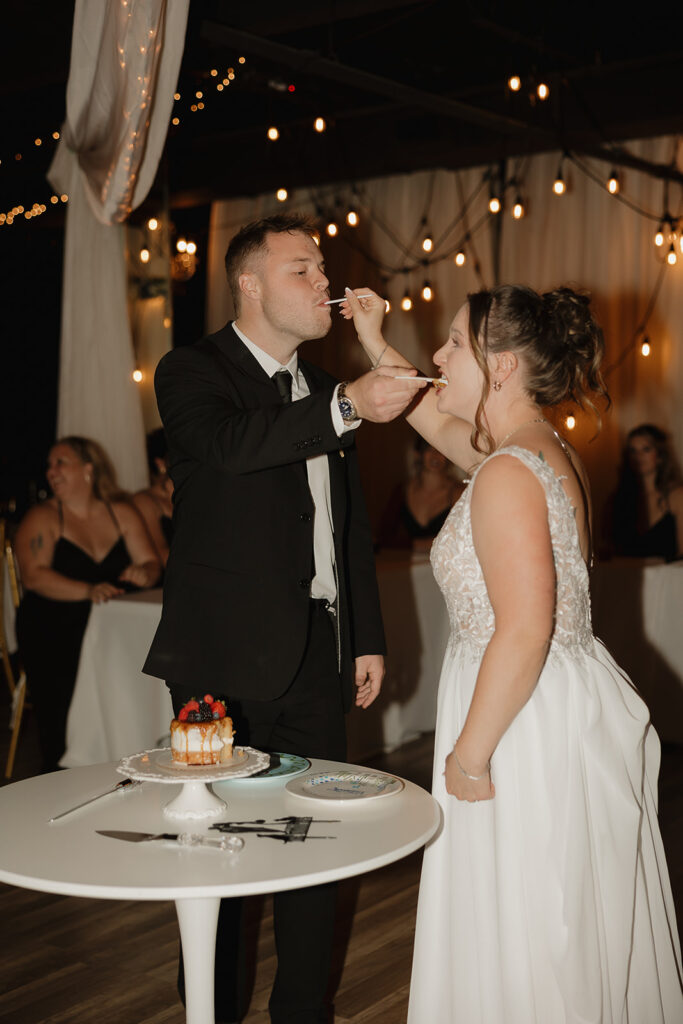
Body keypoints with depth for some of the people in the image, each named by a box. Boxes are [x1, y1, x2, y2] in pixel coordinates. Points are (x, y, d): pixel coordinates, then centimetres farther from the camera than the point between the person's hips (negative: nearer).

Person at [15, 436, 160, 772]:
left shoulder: (121, 513, 13)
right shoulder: (41, 518, 2)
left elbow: (150, 563, 12)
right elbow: (34, 576, -13)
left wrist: (144, 573, -14)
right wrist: (89, 591, -27)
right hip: (52, 634, -2)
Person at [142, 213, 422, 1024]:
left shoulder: (323, 391, 15)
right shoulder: (193, 372, -5)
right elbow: (229, 444, -29)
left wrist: (368, 637, 18)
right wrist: (345, 407, -39)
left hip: (317, 655, 6)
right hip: (227, 659, -6)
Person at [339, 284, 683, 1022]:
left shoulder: (508, 474, -21)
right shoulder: (543, 448, 9)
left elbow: (525, 633, -26)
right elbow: (443, 424, 29)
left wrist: (470, 754, -18)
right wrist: (376, 345, 26)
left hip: (531, 729, -10)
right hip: (566, 710, 10)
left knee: (523, 942, 4)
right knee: (576, 939, 21)